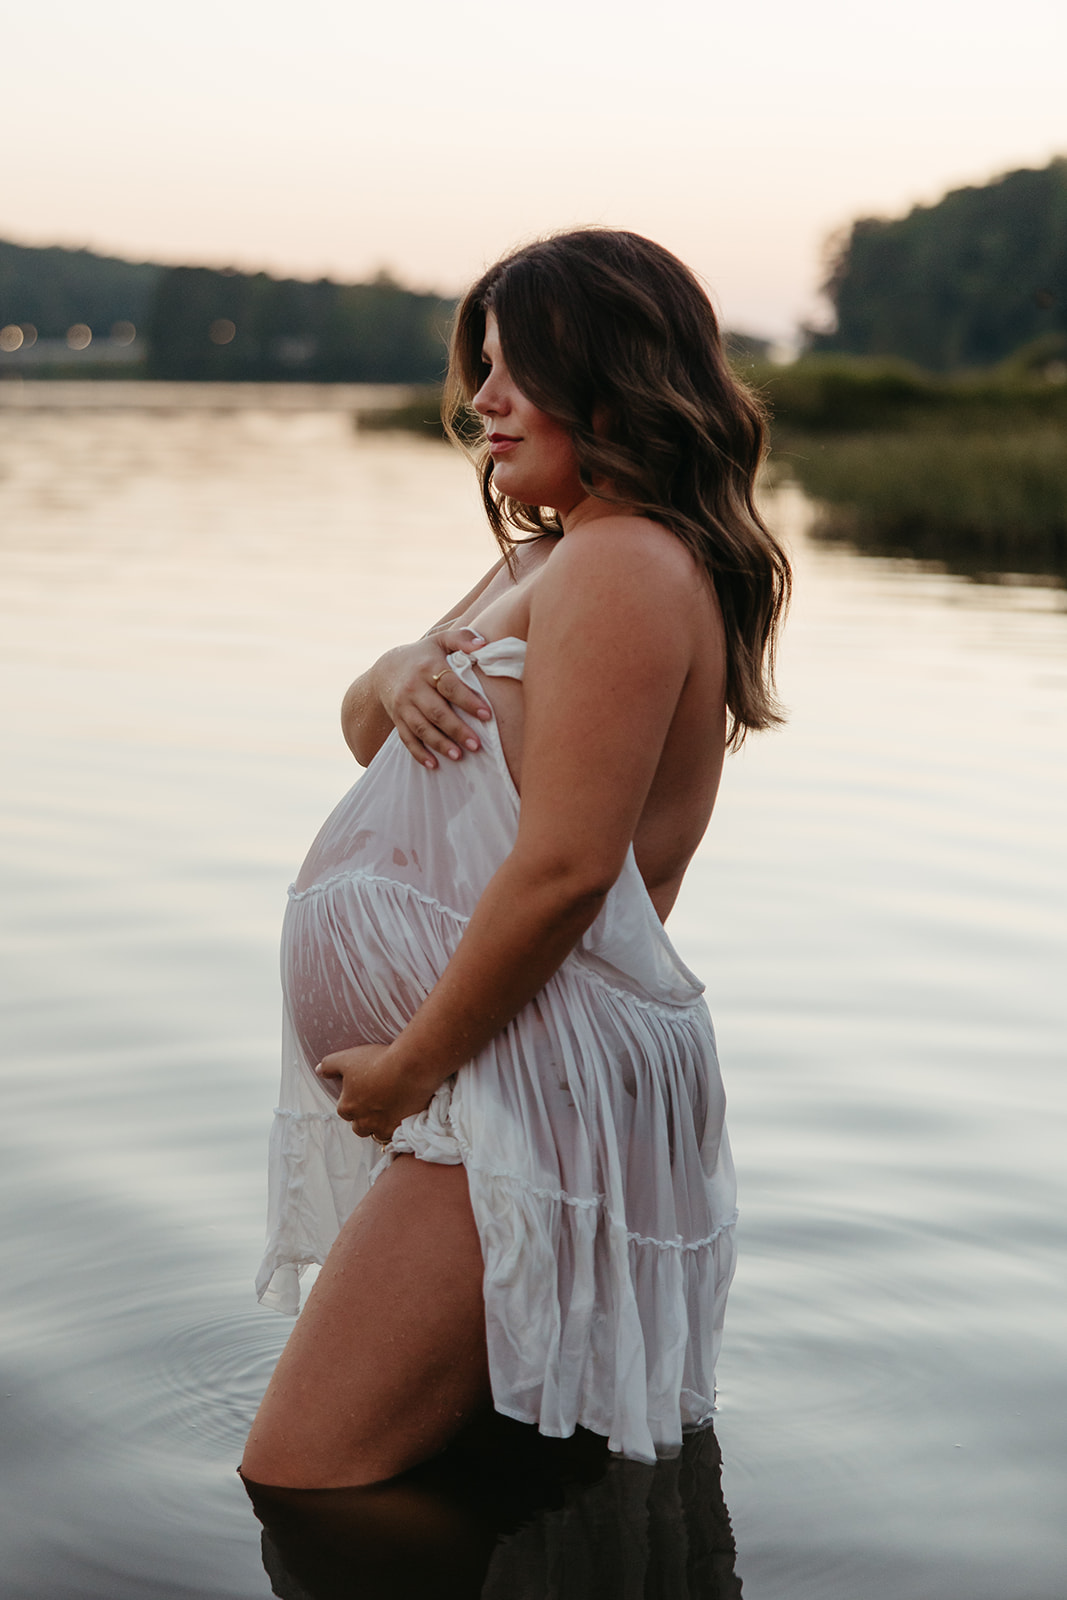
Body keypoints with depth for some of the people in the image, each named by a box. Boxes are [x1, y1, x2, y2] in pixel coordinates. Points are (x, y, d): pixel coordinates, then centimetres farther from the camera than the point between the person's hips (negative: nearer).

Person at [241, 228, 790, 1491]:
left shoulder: (625, 564, -16)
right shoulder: (545, 559, 18)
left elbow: (566, 866, -24)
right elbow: (365, 728, 20)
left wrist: (413, 1064, -15)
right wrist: (400, 675, -4)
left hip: (531, 1084, -11)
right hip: (490, 1089, 11)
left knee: (301, 1481, -12)